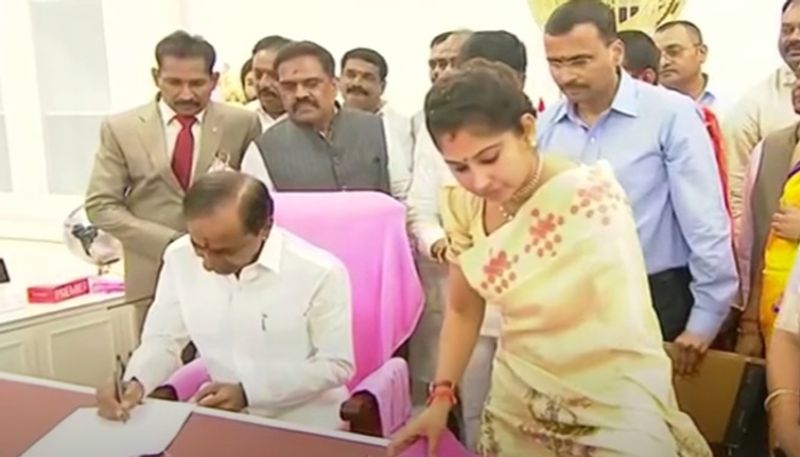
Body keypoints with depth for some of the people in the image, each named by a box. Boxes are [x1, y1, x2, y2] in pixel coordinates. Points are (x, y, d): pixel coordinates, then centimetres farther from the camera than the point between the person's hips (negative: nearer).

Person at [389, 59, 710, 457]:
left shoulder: (588, 198, -24)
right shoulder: (463, 205, -7)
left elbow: (630, 337, -30)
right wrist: (441, 397, -3)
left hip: (607, 412, -5)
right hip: (515, 407, 6)